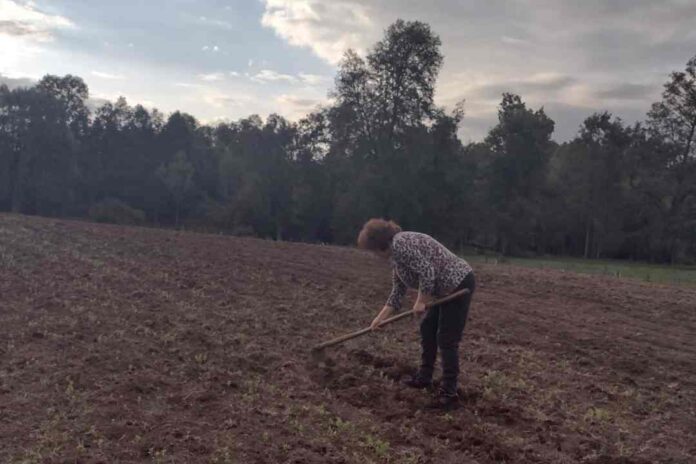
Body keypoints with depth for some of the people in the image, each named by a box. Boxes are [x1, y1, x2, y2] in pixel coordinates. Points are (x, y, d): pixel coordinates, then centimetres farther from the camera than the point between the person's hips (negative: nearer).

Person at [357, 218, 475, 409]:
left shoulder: (400, 243, -16)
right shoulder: (396, 254, 15)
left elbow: (427, 272, -25)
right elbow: (397, 292, 20)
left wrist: (420, 302, -13)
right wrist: (380, 318, 21)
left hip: (458, 284, -10)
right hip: (447, 288, 10)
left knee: (447, 340, -6)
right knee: (428, 329, 18)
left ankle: (449, 394, 1)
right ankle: (424, 377, 30)